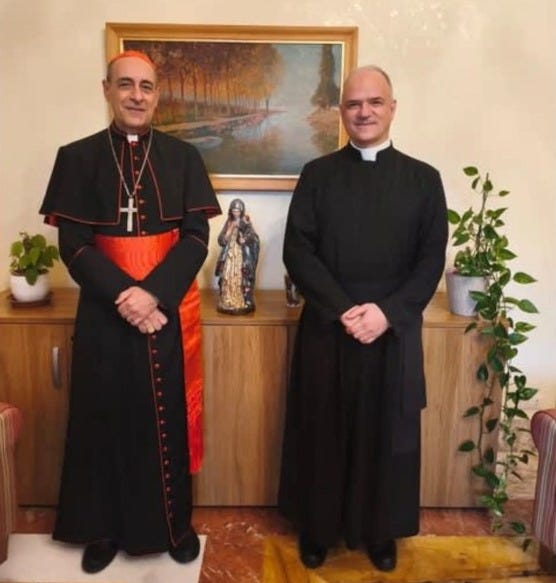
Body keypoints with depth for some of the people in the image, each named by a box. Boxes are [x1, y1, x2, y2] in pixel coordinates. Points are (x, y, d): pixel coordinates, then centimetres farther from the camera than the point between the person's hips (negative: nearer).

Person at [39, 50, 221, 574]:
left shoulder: (183, 157, 4)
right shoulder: (77, 157, 2)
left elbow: (197, 236, -3)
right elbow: (73, 243, -3)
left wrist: (154, 293, -16)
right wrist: (122, 295, -16)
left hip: (169, 310, 0)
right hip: (105, 310, 0)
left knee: (169, 416, 9)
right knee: (105, 418, 10)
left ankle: (175, 524, 29)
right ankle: (104, 528, 30)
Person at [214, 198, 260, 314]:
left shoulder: (246, 223, 2)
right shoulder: (228, 223, 10)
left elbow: (254, 239, -5)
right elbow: (221, 240, 3)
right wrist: (230, 229, -7)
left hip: (242, 256, -2)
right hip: (229, 256, 3)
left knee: (242, 279, -9)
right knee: (228, 278, -3)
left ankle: (243, 303, -2)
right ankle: (228, 303, 5)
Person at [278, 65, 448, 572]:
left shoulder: (423, 179, 4)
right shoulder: (317, 175, 3)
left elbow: (432, 260, -1)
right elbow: (297, 251, -5)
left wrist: (387, 312, -14)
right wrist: (342, 309, -15)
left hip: (395, 333, 1)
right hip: (326, 331, 0)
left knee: (387, 435, 12)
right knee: (323, 434, 10)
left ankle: (381, 531, 34)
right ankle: (318, 528, 31)